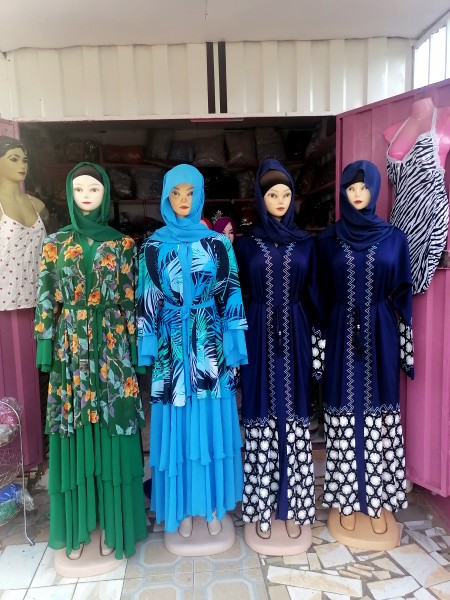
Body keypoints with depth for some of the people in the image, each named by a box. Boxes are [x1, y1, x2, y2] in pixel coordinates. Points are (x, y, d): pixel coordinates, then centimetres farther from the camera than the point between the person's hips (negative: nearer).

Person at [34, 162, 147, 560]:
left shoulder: (123, 244, 3)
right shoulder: (56, 243, 6)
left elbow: (131, 301, 1)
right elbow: (47, 301, 4)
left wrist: (134, 349, -3)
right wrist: (46, 350, -1)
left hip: (113, 348, -1)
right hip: (71, 349, 1)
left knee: (111, 432, 4)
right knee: (75, 434, 8)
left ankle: (111, 524, 22)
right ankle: (78, 526, 26)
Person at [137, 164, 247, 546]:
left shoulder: (218, 243, 2)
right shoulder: (154, 246, 3)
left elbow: (231, 296, 0)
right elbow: (147, 301, 3)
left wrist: (233, 348, -3)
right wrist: (148, 349, -1)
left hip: (210, 343, 0)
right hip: (172, 346, 0)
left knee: (212, 425, 9)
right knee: (178, 427, 8)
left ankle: (214, 505, 29)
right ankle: (184, 506, 28)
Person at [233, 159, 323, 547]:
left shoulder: (305, 243, 8)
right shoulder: (245, 244, 4)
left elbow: (313, 295, 8)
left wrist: (318, 343, 3)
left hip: (294, 336, 1)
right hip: (259, 337, -1)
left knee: (294, 418, 6)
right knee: (261, 417, 3)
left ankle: (293, 506, 22)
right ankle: (262, 507, 20)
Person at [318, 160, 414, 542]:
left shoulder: (394, 237, 3)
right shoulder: (329, 239, 3)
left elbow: (402, 294, 4)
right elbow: (323, 294, 5)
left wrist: (404, 343, 0)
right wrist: (323, 338, 1)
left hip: (380, 334, 1)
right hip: (343, 334, 0)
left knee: (379, 413, 7)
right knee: (345, 412, 6)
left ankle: (377, 499, 24)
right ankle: (347, 498, 22)